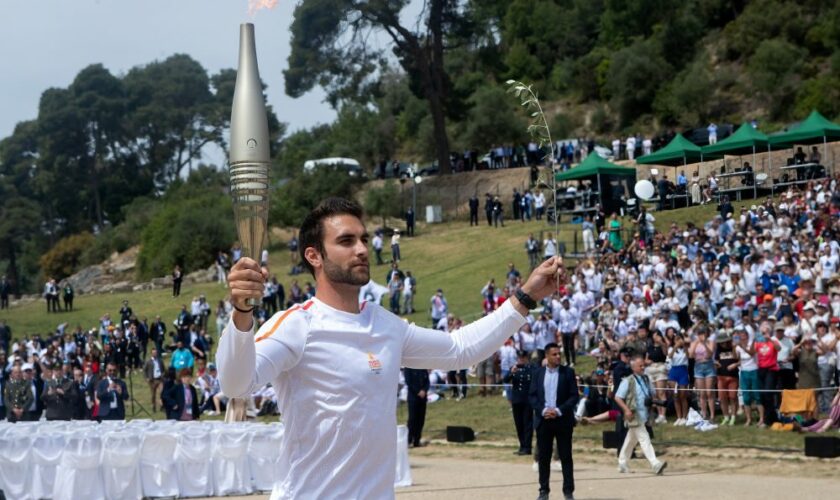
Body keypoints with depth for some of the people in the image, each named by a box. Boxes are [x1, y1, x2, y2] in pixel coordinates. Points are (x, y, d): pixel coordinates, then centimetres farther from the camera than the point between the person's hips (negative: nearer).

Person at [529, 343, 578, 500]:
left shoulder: (568, 372, 0)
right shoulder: (538, 373, 5)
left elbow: (574, 396, -3)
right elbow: (532, 395, 4)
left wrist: (559, 411, -14)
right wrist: (543, 410, -11)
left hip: (562, 420, -2)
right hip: (543, 420, 2)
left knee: (566, 457, 1)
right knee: (543, 457, 5)